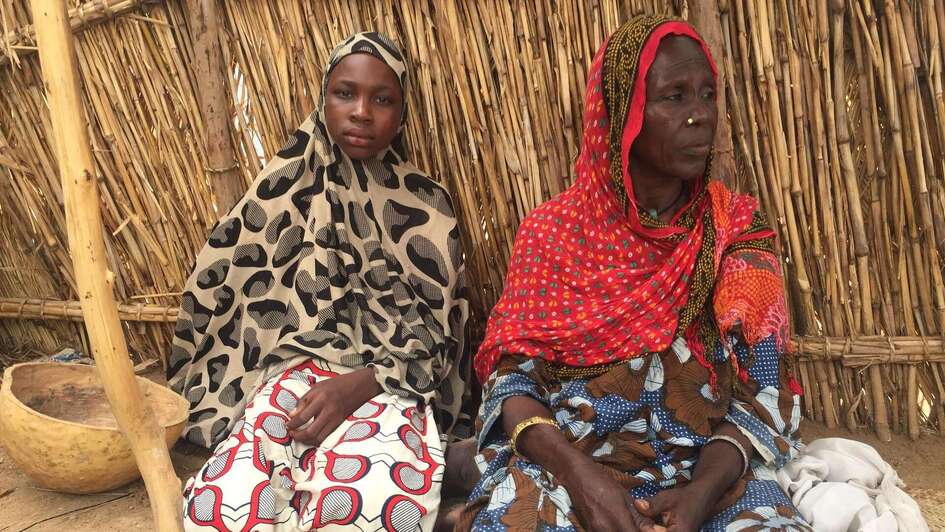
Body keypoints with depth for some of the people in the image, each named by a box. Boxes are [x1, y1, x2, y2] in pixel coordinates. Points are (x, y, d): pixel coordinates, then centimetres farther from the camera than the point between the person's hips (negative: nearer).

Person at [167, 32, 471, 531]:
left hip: (388, 383, 0)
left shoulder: (426, 206, 7)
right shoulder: (286, 190, 9)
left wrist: (359, 385, -15)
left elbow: (434, 332, 2)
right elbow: (223, 290, 12)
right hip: (295, 374, 1)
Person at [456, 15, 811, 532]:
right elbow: (513, 377, -2)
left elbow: (764, 392, -1)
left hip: (708, 468, 1)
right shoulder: (552, 232, 1)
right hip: (564, 463, -1)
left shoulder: (737, 229, 3)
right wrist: (580, 474, -20)